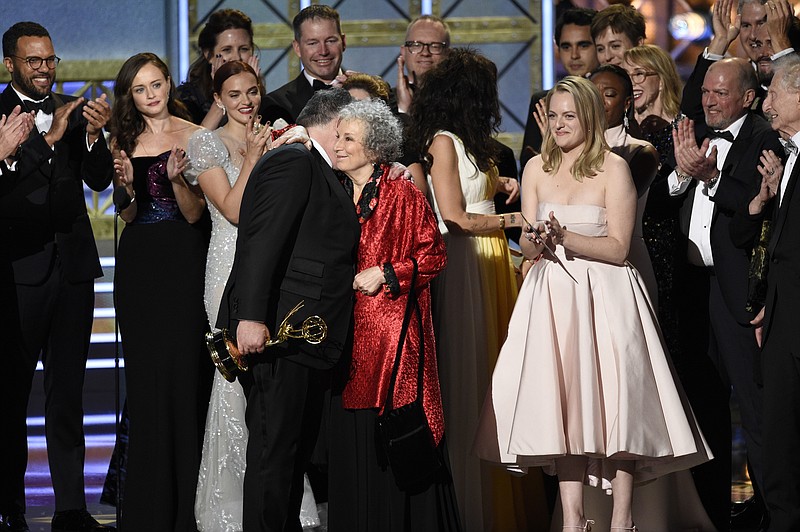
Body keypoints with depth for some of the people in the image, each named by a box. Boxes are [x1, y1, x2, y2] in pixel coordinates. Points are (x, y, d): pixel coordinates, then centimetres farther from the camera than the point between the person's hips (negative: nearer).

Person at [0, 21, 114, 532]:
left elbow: (99, 179, 1)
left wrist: (94, 134, -16)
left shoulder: (73, 110, 9)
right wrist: (48, 139, -27)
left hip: (74, 267, 5)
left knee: (68, 393, 8)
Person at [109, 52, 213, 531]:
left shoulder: (193, 136, -1)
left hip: (184, 261, -3)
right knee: (145, 377, 3)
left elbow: (194, 213, -5)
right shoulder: (124, 140, 10)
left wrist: (177, 179, -22)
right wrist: (128, 188, -10)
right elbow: (127, 215, 10)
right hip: (139, 263, 3)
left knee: (185, 370, -7)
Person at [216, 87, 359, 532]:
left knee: (297, 456, 13)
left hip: (307, 341, 10)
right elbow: (261, 243, -19)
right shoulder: (293, 162, -9)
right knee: (274, 453, -8)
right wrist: (251, 317, -26)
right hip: (278, 334, -10)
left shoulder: (321, 174, 23)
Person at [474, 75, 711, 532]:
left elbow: (618, 248, -9)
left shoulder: (613, 168, -4)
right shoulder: (537, 168, 10)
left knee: (614, 399, -5)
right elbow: (528, 246, 11)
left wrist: (564, 237, -19)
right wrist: (537, 240, -12)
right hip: (552, 296, 4)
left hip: (604, 295, -4)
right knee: (560, 401, -1)